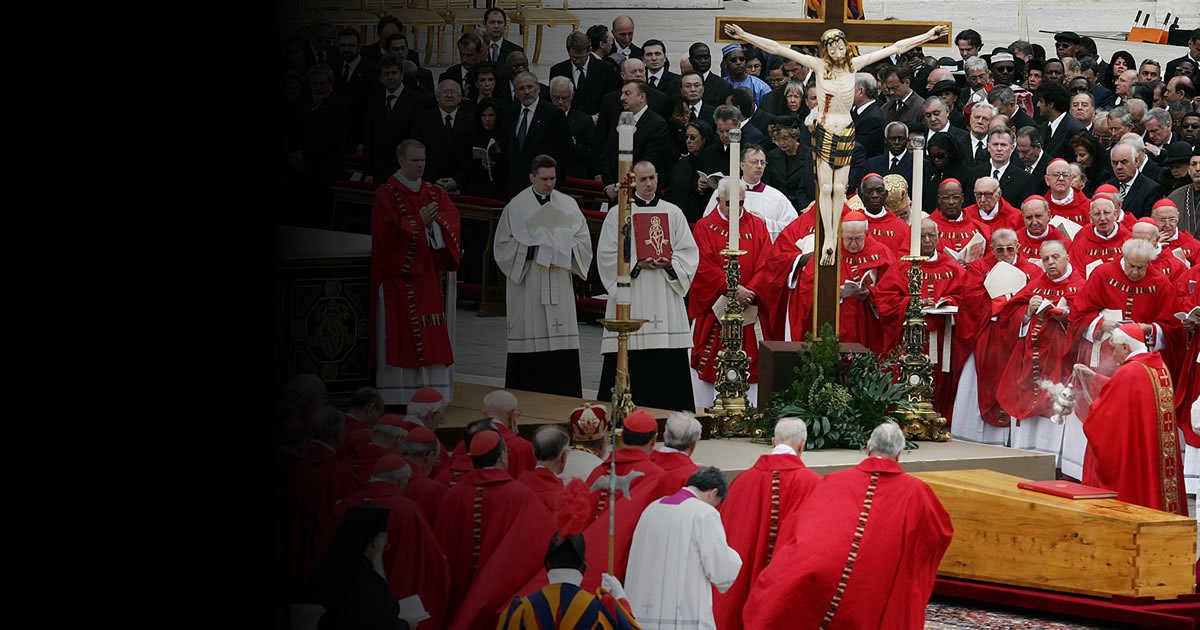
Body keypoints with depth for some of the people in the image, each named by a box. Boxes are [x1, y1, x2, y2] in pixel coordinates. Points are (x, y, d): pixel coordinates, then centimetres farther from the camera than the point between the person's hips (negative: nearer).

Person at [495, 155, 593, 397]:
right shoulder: (516, 207, 1)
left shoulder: (568, 205, 8)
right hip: (527, 287, -2)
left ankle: (564, 396, -1)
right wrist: (531, 251, -12)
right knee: (529, 346, -3)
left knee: (563, 343, -3)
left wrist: (564, 248, -9)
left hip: (559, 286, 2)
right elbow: (503, 246, 0)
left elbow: (584, 241, 10)